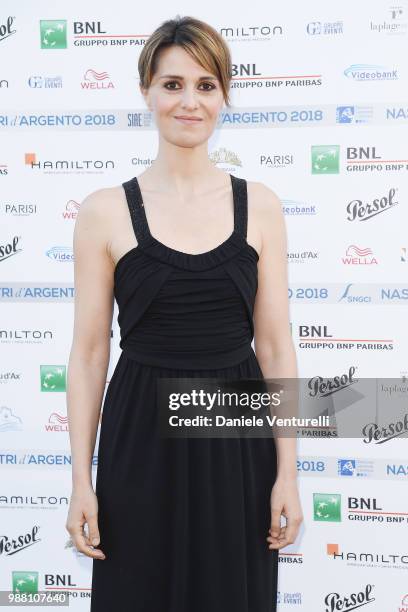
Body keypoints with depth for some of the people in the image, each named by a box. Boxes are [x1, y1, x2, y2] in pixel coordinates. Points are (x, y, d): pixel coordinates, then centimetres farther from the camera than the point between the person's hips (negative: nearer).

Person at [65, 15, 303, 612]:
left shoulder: (259, 205, 0)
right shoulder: (105, 211, -4)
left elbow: (275, 345, 1)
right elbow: (89, 351, -1)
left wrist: (287, 472, -1)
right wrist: (81, 480, -2)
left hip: (238, 441, 2)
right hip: (142, 439, -1)